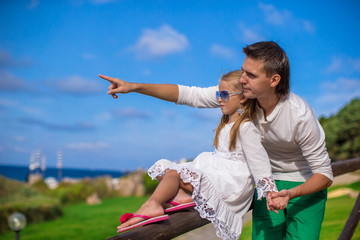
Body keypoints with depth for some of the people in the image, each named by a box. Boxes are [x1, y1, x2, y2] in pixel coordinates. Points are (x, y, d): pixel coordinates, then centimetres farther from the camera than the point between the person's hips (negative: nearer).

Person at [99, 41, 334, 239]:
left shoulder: (300, 115, -30)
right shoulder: (240, 92, -19)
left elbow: (324, 173, -21)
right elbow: (190, 95, -13)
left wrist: (290, 194, -39)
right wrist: (134, 87, -18)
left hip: (304, 184, -3)